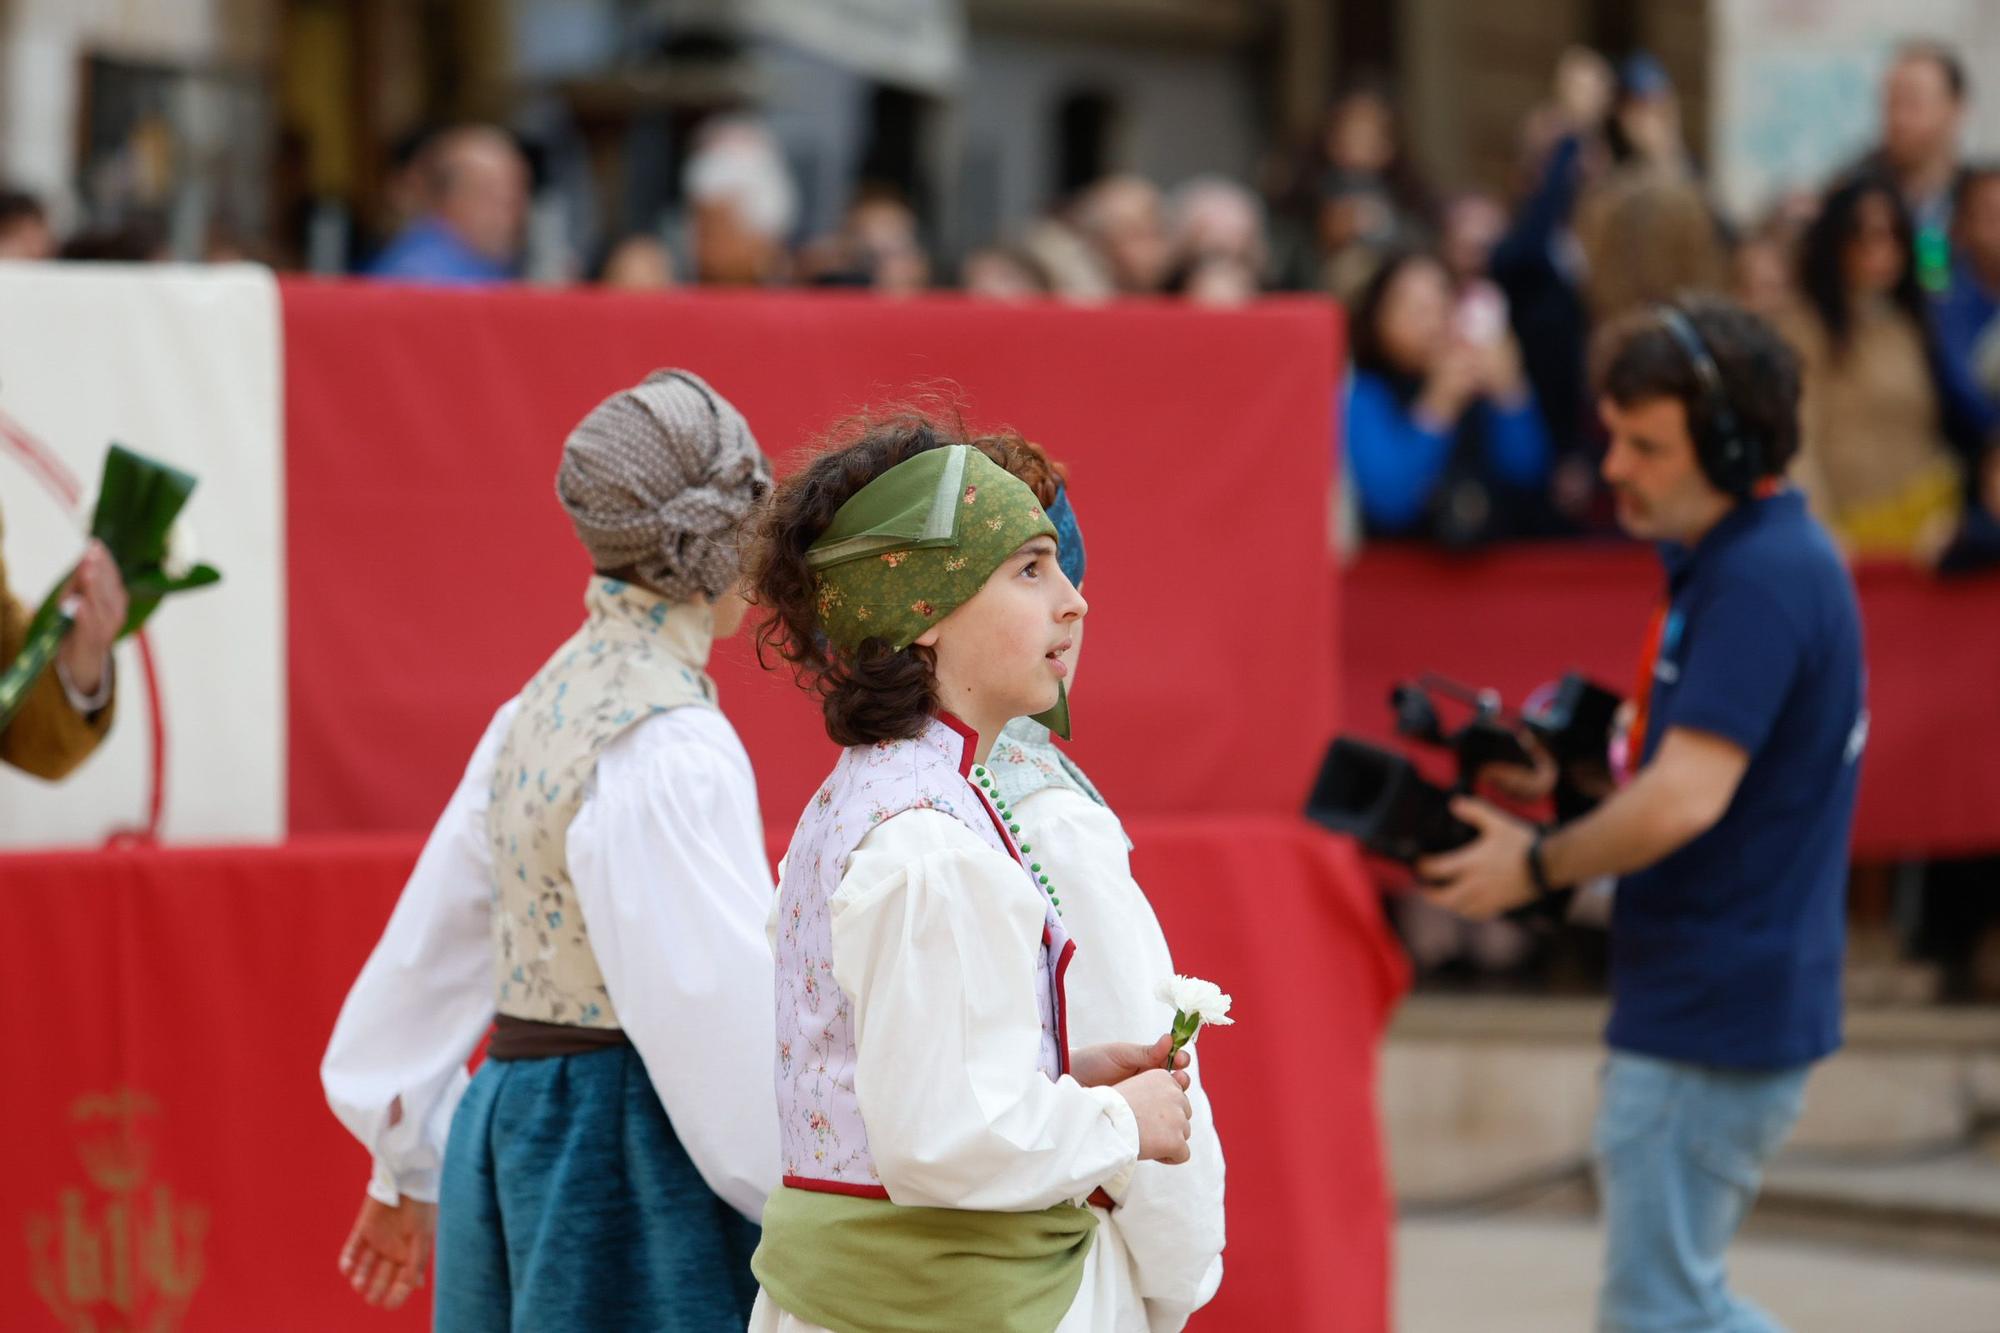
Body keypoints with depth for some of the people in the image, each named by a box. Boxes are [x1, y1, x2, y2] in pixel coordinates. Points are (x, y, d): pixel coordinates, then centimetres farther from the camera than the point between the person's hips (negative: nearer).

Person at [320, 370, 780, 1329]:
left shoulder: (544, 704, 10)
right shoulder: (668, 746, -17)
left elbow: (438, 932, 17)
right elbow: (716, 1001, -21)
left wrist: (411, 1165, 26)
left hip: (513, 1133, 9)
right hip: (626, 1155, -9)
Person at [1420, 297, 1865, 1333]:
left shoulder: (1760, 581, -21)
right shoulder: (1744, 558, 13)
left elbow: (1686, 799, -27)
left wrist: (1537, 866, -12)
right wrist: (1570, 775, 9)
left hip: (1714, 1012, -11)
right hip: (1707, 1003, 11)